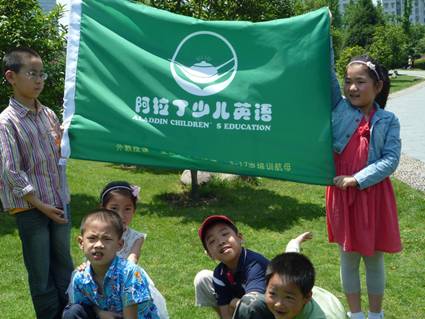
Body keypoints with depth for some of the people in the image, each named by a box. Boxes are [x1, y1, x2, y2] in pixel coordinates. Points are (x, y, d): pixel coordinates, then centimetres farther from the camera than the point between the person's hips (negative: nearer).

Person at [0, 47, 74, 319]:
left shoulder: (48, 114, 6)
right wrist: (41, 205, -14)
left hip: (58, 203, 6)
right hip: (30, 208, -5)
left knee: (64, 266, 14)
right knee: (41, 273, 5)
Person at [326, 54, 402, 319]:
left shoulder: (388, 121, -2)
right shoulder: (339, 108, 0)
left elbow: (391, 160, -9)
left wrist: (357, 179, -17)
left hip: (374, 195, -1)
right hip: (342, 194, 1)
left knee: (375, 259, 13)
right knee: (349, 257, 12)